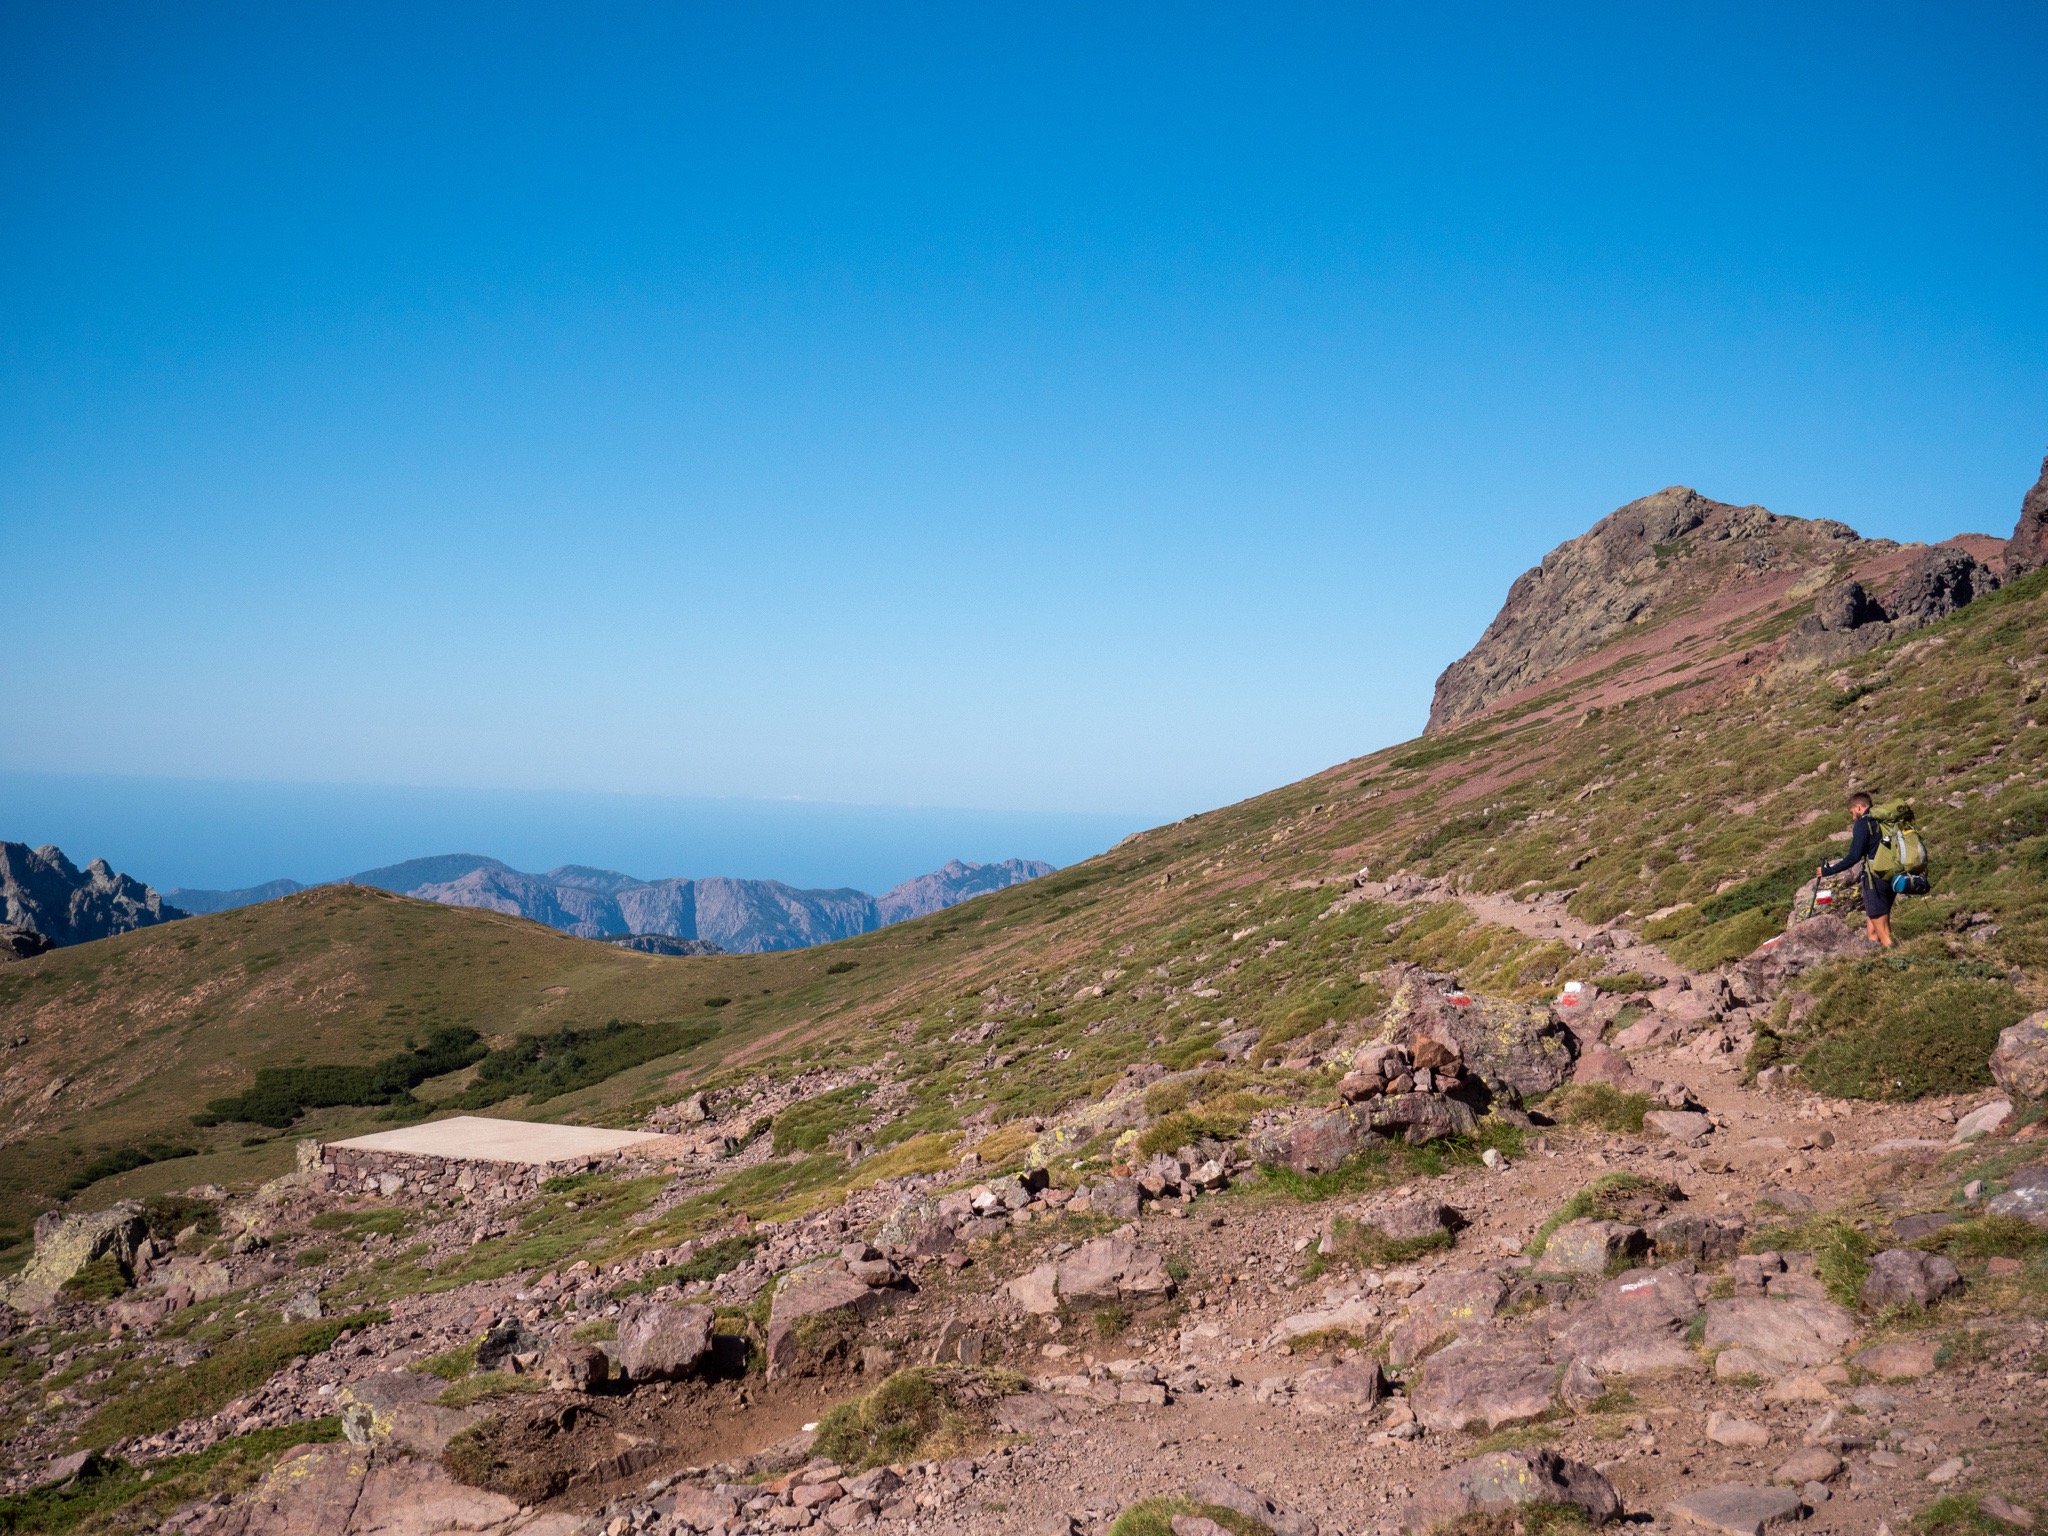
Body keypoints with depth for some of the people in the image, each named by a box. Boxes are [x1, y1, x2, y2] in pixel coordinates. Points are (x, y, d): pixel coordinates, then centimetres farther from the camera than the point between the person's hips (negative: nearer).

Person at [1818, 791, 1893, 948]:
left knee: (1883, 933, -3)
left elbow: (1854, 857, -15)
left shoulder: (1863, 823, -10)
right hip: (1890, 876, 8)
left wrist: (1828, 871, -8)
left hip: (1875, 879, -8)